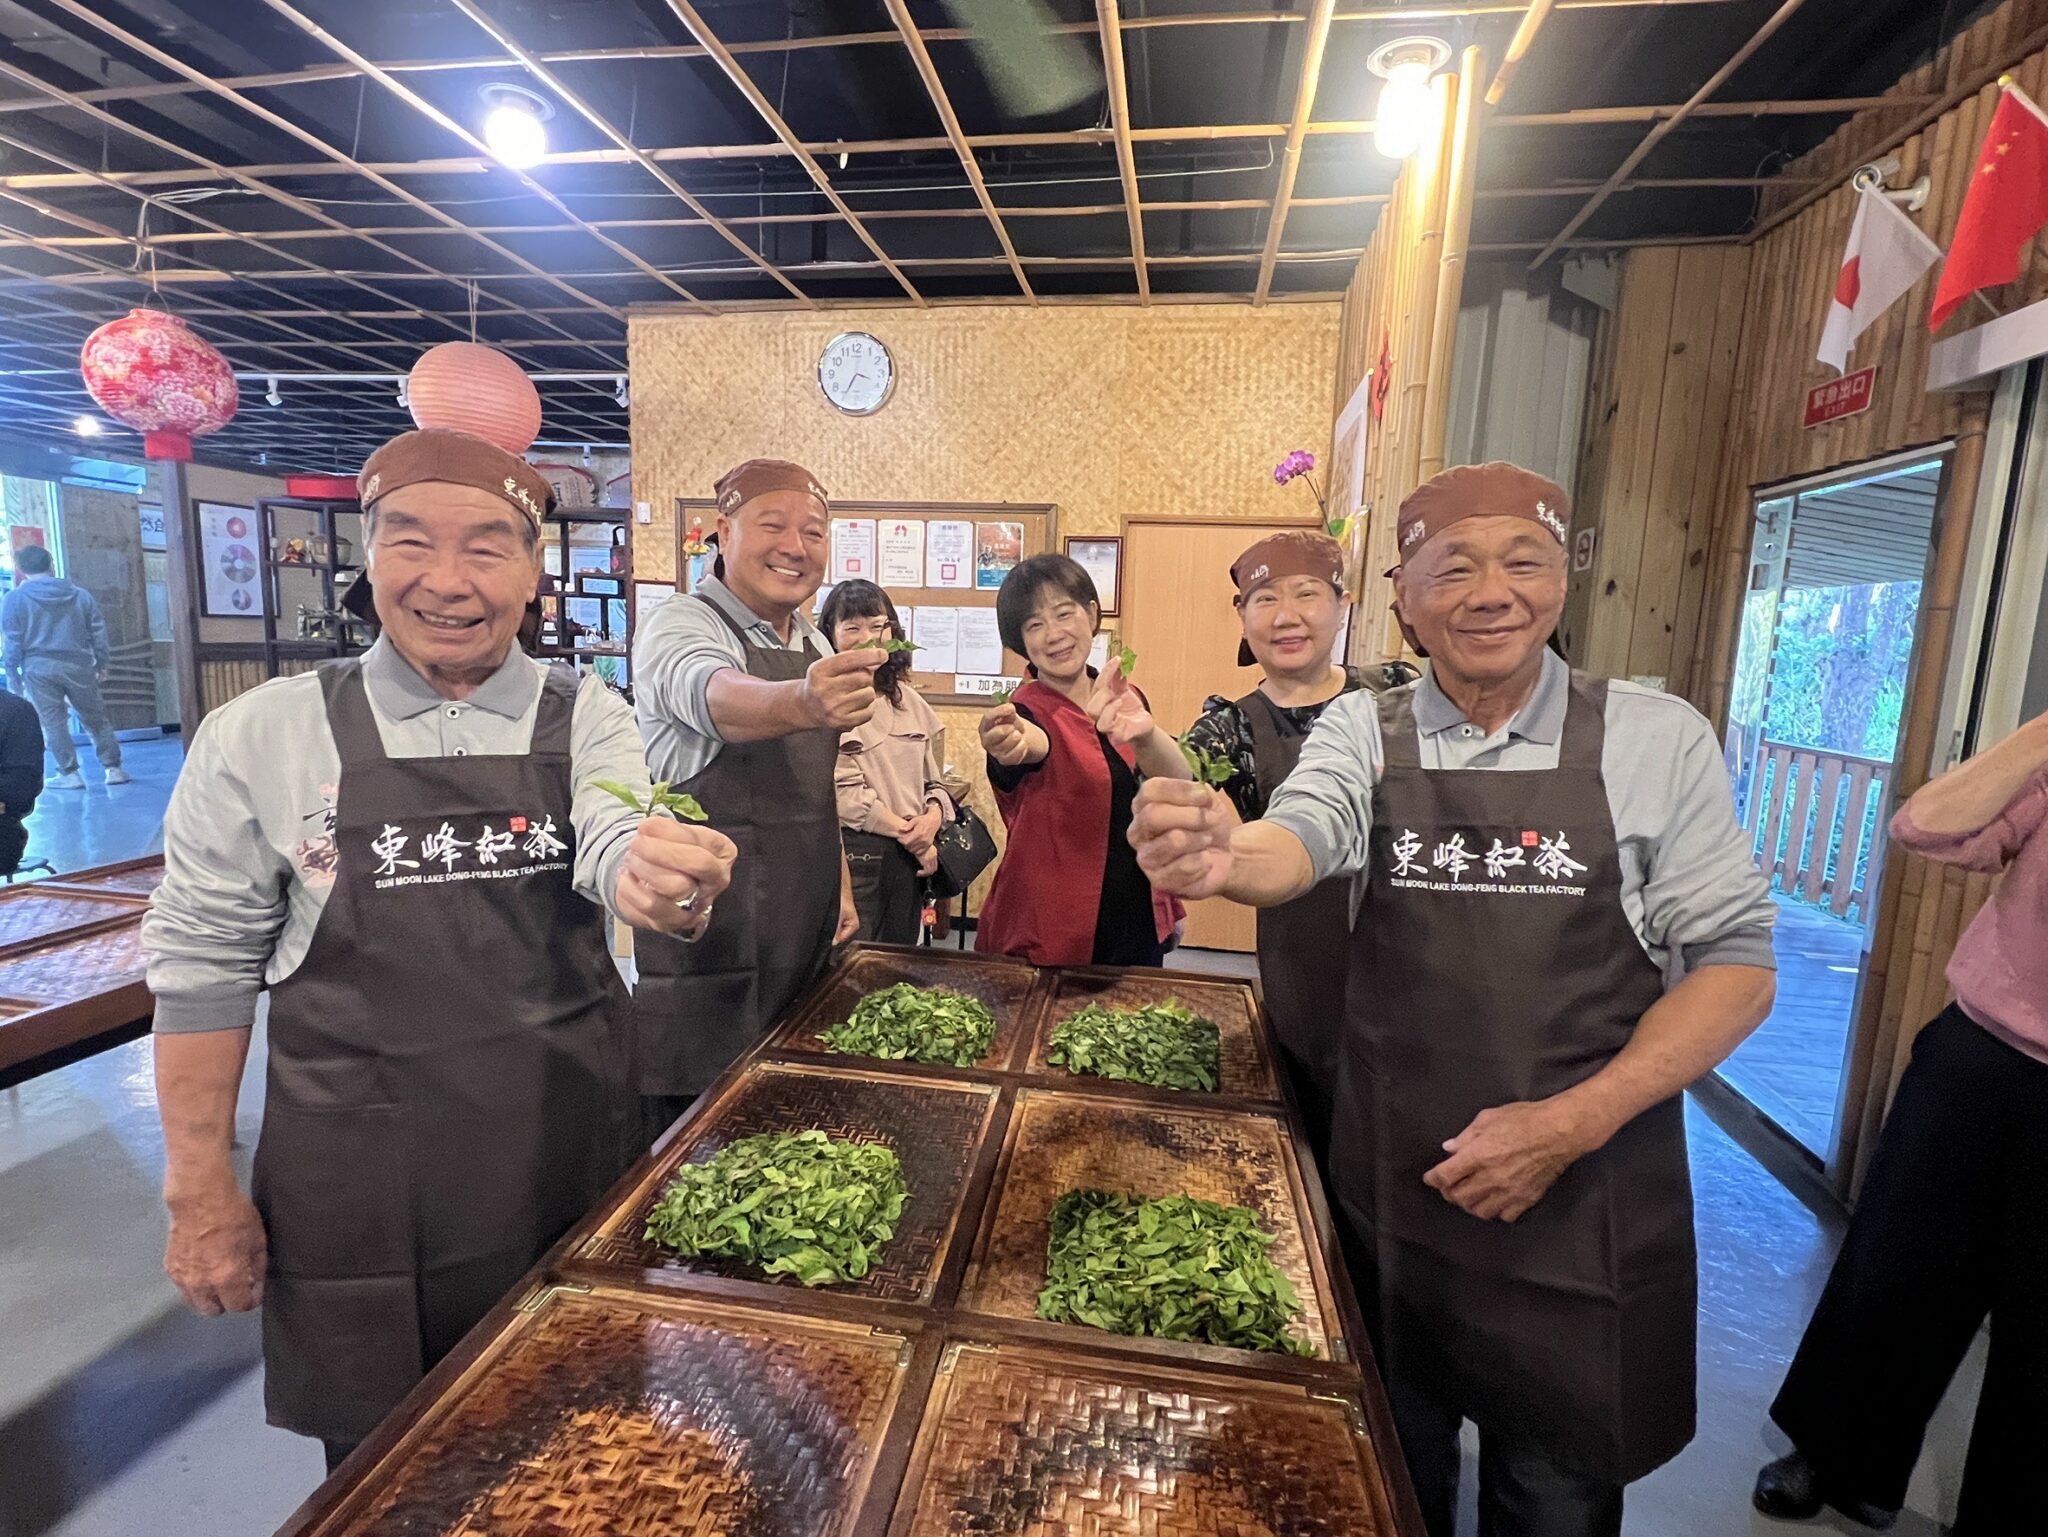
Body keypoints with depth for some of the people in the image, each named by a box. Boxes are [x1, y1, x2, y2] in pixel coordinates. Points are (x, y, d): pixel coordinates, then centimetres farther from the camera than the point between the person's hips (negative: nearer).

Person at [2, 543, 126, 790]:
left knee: (53, 722, 4)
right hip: (78, 666, 2)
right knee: (96, 718, 8)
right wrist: (102, 664, 14)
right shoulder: (81, 595, 7)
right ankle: (113, 768, 5)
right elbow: (98, 632, 7)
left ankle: (69, 773, 3)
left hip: (39, 668, -2)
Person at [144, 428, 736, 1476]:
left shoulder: (587, 719, -3)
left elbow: (614, 841, -20)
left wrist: (659, 883, -44)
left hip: (569, 1157, 1)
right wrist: (201, 1191, 0)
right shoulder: (260, 737, -6)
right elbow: (204, 962, 0)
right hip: (355, 1188, -1)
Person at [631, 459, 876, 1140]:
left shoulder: (816, 645, 10)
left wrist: (841, 888, 15)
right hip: (705, 939, -7)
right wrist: (801, 701, -59)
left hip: (800, 935, 7)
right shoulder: (680, 626, -13)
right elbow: (720, 698, -38)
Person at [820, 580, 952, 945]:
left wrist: (933, 817, -6)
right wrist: (908, 834, -11)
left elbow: (932, 779, 15)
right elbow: (842, 791, -16)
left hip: (909, 858, 7)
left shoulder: (909, 700, 13)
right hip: (853, 854, -6)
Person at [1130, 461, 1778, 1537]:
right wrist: (1220, 857, -44)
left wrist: (1571, 1123, -16)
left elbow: (1734, 963, -5)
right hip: (1392, 1185, 1)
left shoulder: (1658, 739, -6)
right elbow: (1296, 844, -20)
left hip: (1587, 1192, 0)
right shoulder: (1361, 731, -2)